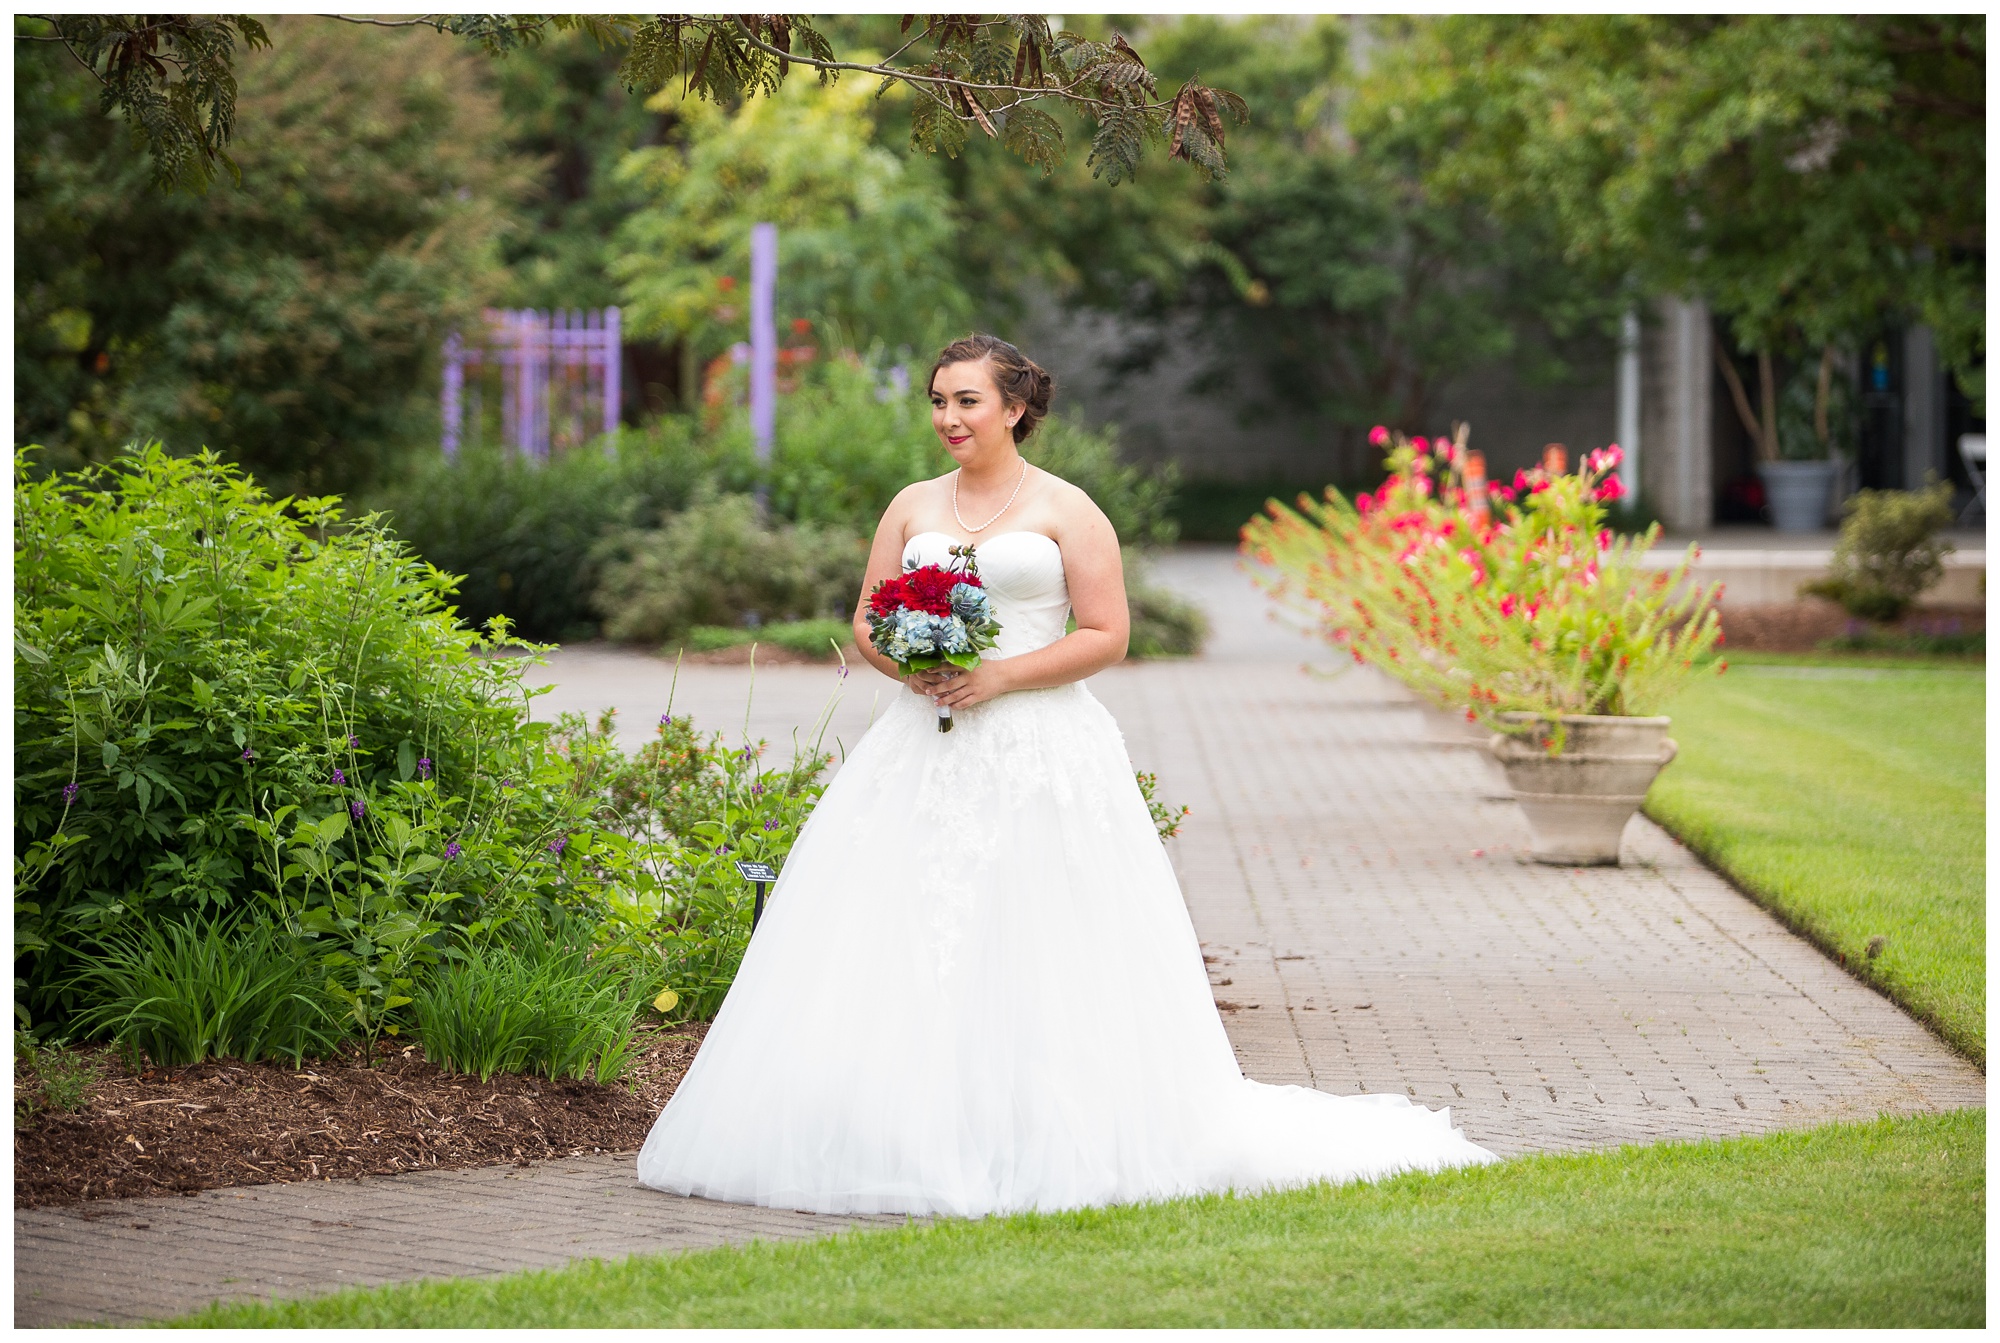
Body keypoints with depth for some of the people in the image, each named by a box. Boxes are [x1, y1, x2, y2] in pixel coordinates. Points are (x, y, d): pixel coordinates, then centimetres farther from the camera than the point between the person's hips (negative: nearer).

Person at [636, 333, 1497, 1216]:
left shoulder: (1065, 510, 1)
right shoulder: (913, 507, 14)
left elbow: (1106, 636, -4)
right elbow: (866, 623, 15)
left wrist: (1001, 677, -14)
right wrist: (908, 664, -7)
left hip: (1039, 753, -4)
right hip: (926, 750, 4)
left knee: (1032, 955, -7)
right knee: (899, 946, -3)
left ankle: (1039, 1141, -1)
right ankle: (910, 1136, 1)